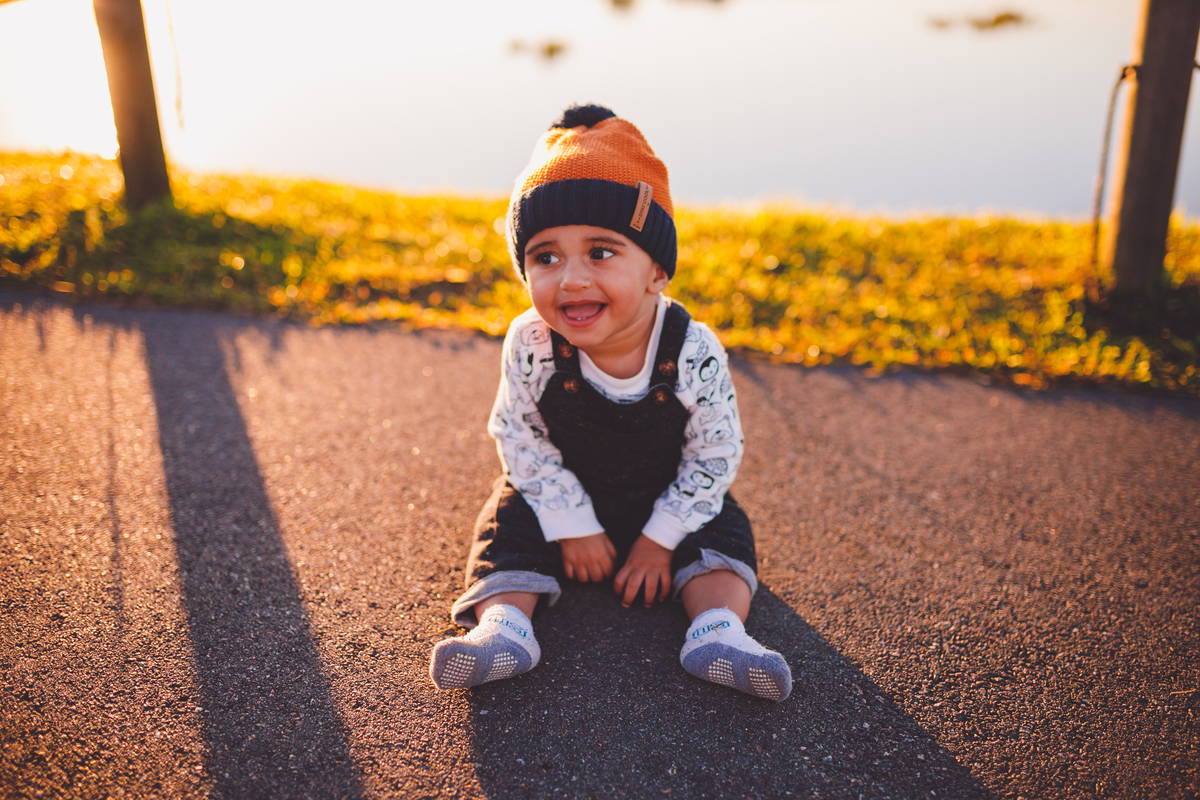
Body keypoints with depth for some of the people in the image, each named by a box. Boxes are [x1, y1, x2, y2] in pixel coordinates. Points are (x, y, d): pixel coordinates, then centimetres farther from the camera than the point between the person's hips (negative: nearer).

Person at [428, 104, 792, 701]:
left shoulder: (694, 353, -29)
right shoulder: (529, 347, -27)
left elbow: (715, 457, -17)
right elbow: (519, 438, -15)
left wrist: (661, 537, -16)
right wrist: (572, 526, -16)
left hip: (668, 501, 0)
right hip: (567, 495, 1)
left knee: (724, 530, -17)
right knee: (510, 519, -18)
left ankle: (719, 631, -23)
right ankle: (502, 623, -22)